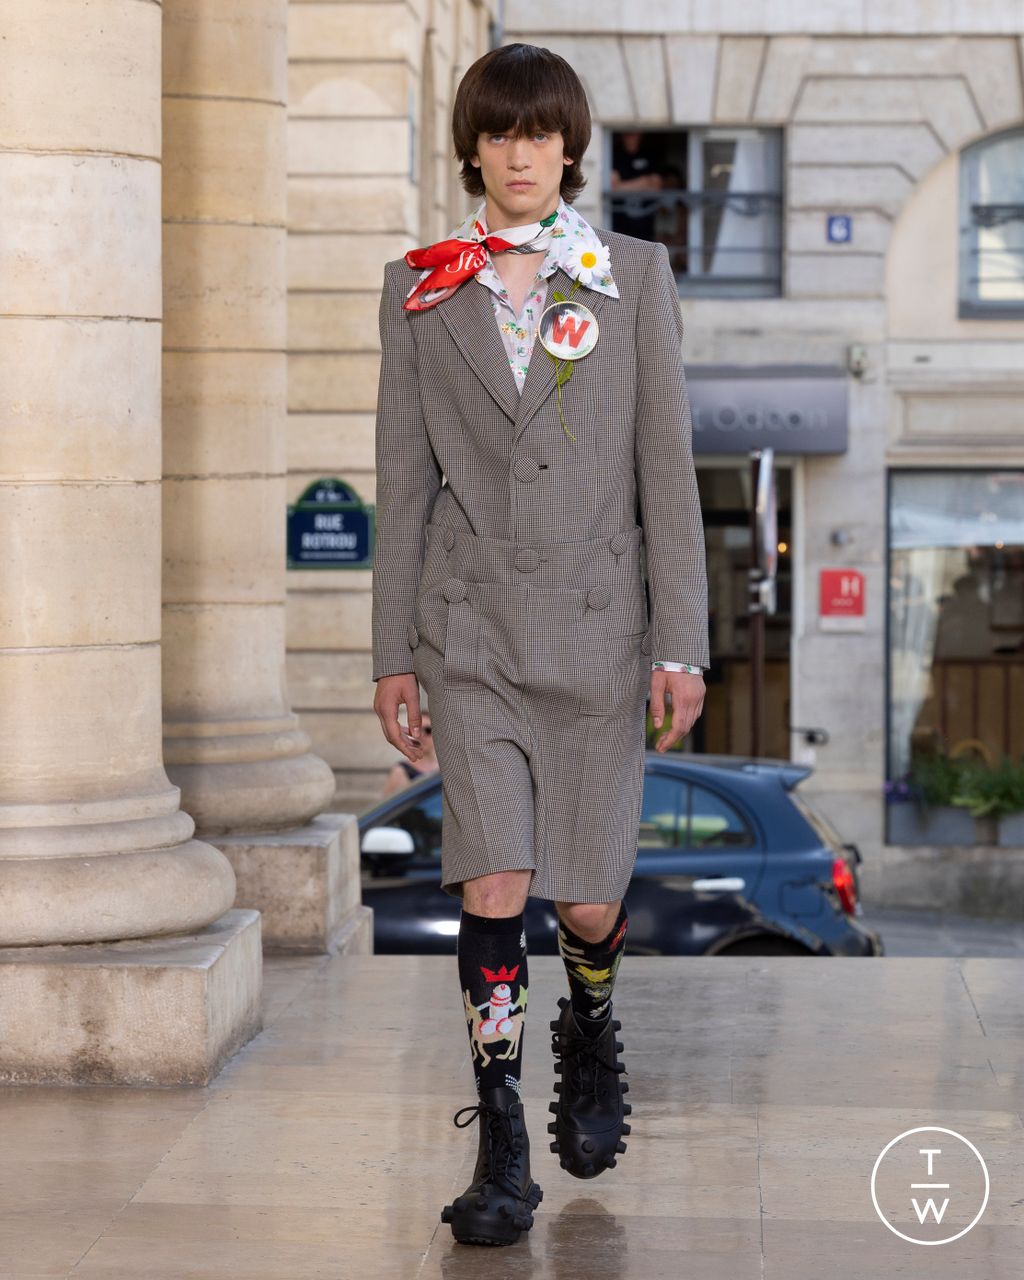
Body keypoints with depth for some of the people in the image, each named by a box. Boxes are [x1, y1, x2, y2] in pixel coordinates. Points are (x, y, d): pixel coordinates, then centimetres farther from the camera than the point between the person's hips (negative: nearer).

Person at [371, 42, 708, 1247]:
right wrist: (394, 652, 4)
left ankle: (589, 1035, 39)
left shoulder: (633, 276, 3)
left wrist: (680, 642, -5)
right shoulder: (419, 287, 6)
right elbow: (403, 476, 7)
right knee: (492, 887, -9)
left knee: (590, 899, 5)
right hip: (470, 626, 0)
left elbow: (666, 466, 1)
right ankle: (502, 1149, 1)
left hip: (596, 619, 0)